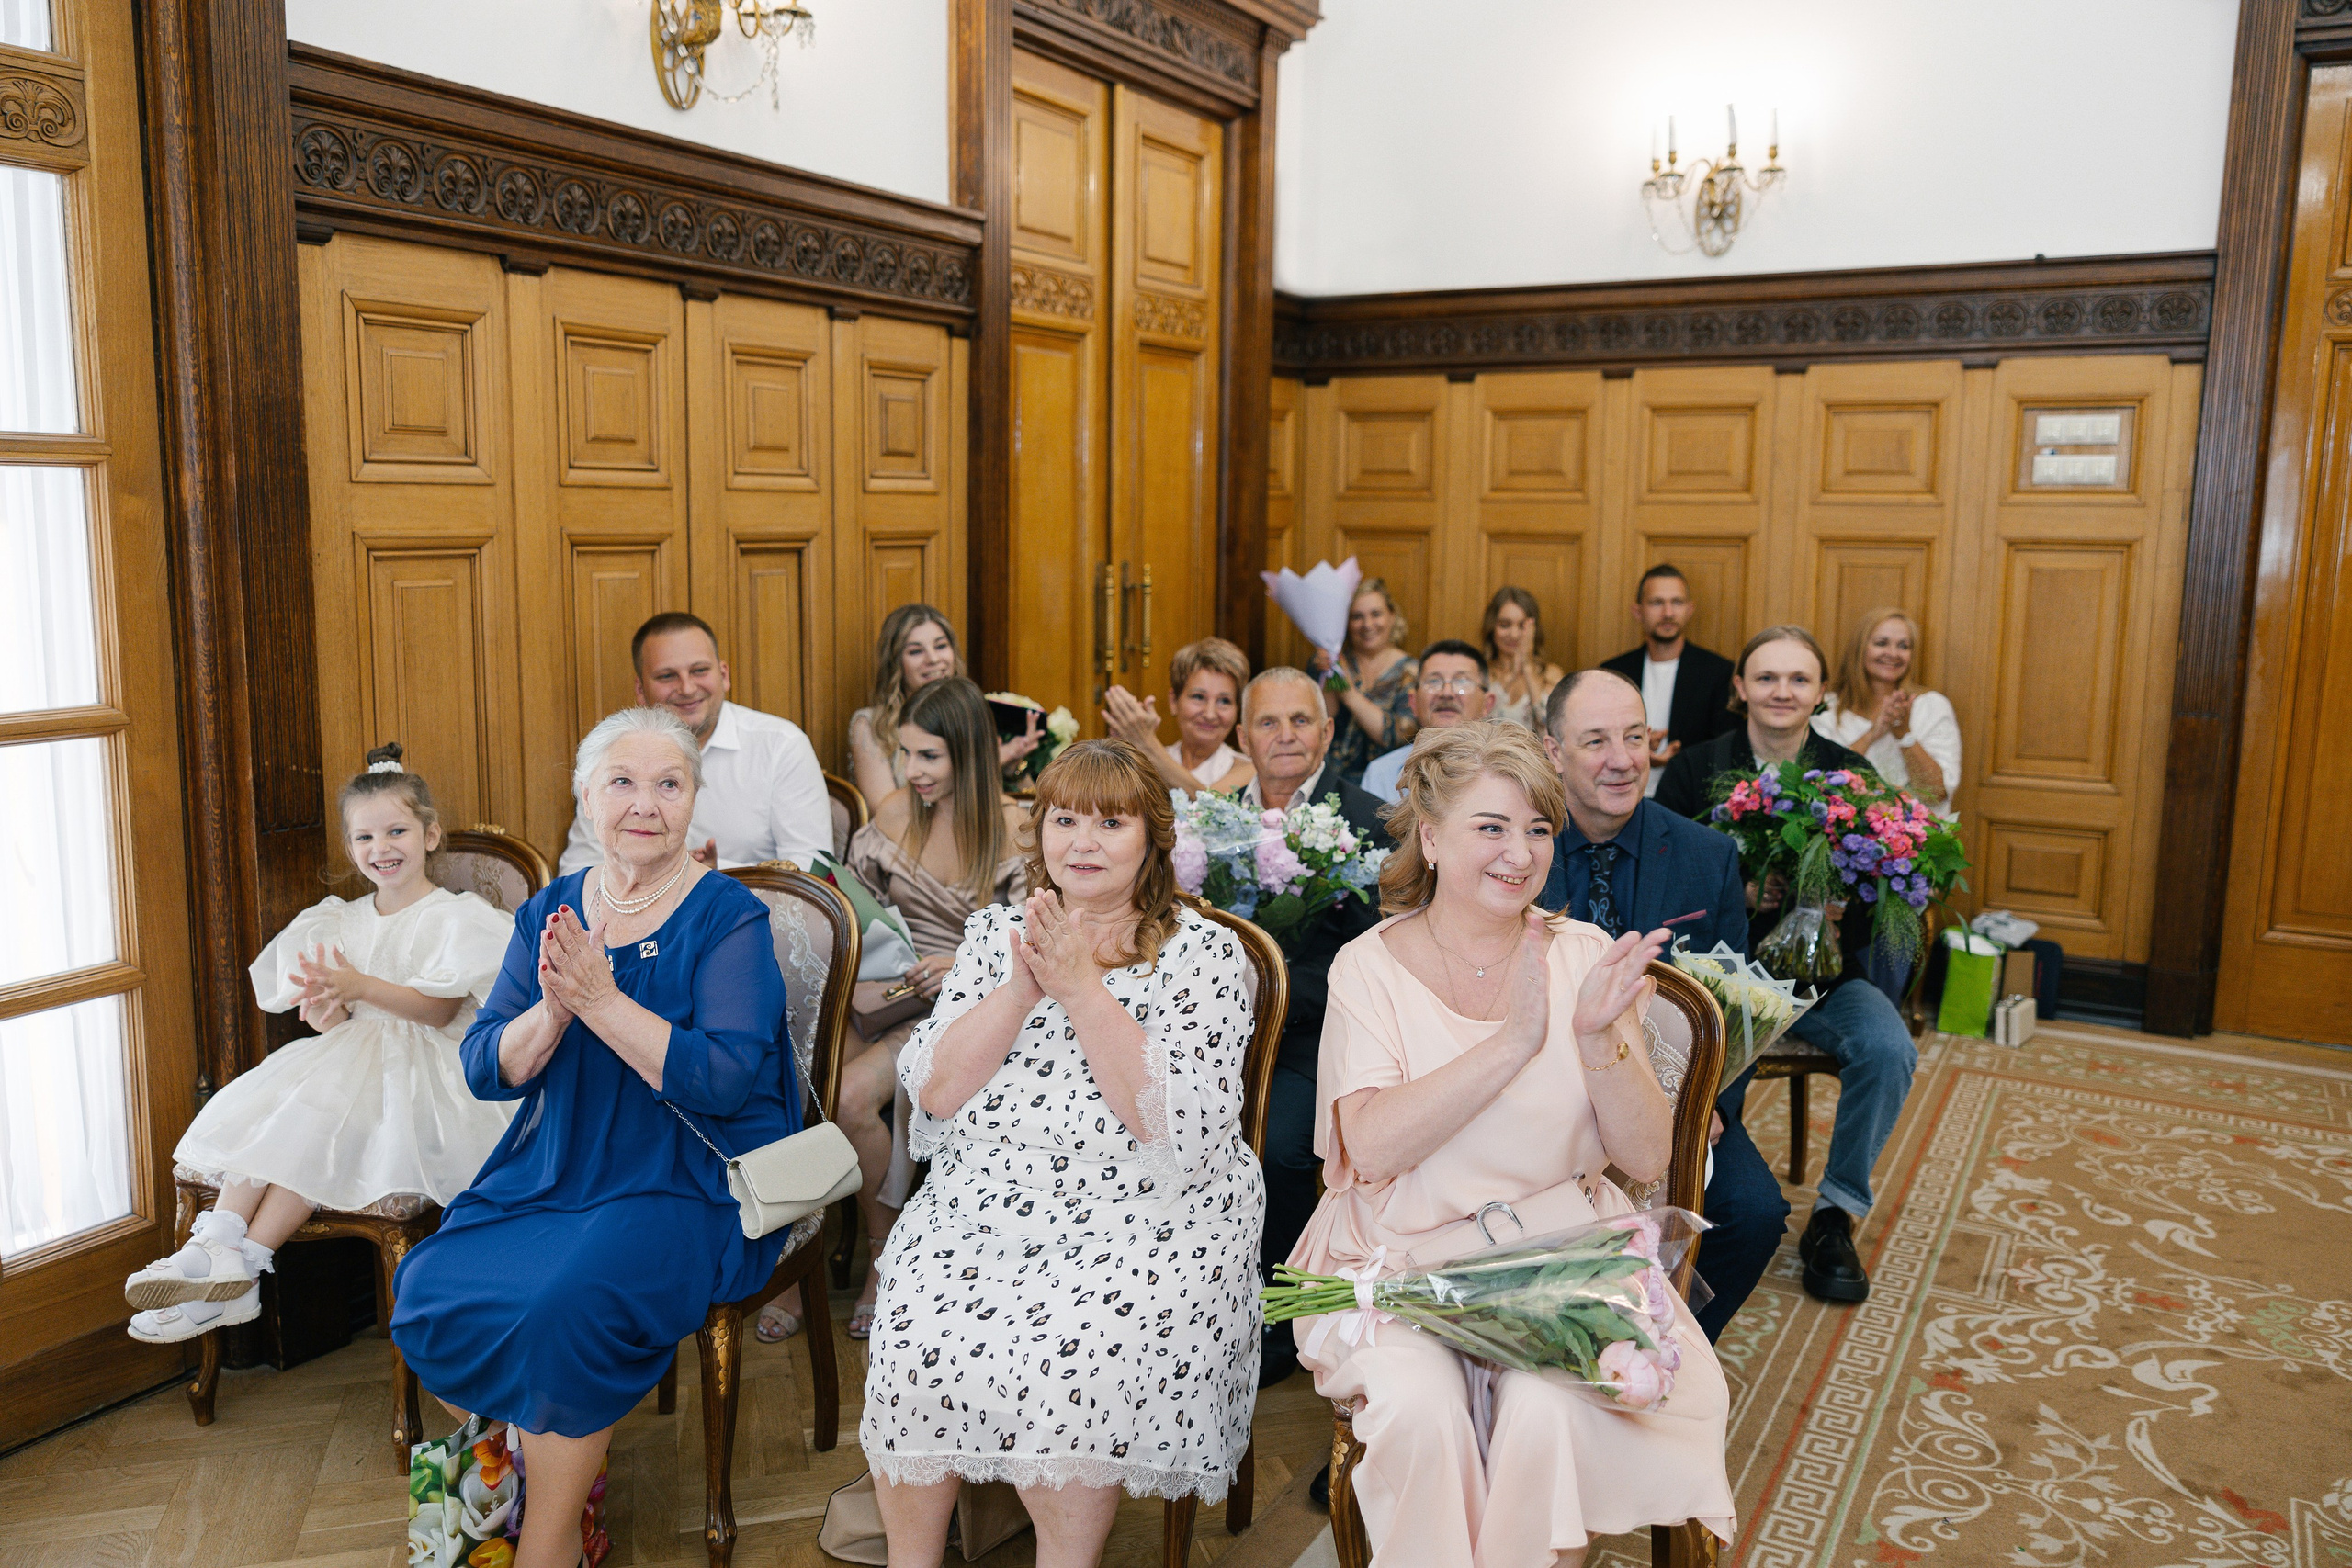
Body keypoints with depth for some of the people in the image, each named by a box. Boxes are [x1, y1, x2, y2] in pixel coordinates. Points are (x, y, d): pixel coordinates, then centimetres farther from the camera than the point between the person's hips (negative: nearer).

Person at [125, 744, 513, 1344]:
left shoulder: (455, 916, 0)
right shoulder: (342, 921, 17)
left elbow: (439, 1009, -12)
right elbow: (332, 1017, 11)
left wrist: (360, 987, -23)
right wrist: (326, 1012, -14)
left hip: (418, 1068, -6)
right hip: (350, 1055, 6)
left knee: (317, 1114, -29)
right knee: (263, 1107, -23)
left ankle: (241, 1268, -27)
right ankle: (216, 1243, -33)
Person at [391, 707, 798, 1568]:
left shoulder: (728, 917, -8)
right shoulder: (551, 910, 7)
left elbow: (725, 1080, -19)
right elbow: (485, 1069, 2)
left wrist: (601, 998, -25)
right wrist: (552, 1010, -18)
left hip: (687, 1185, -5)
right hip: (551, 1173, 5)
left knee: (563, 1309, -27)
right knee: (433, 1288, -16)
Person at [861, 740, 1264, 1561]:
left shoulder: (1203, 952, -2)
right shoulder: (994, 934, 10)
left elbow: (1178, 1126, -14)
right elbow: (933, 1091, 0)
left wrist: (1081, 986, -17)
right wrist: (1022, 986, -13)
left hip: (1143, 1224, -3)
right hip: (980, 1207, 3)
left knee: (1072, 1362, -28)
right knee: (914, 1342, -21)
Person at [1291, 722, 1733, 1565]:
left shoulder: (1581, 956, 2)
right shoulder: (1370, 966, -3)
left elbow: (1647, 1159, -2)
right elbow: (1372, 1146, -18)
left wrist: (1597, 1038, -19)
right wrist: (1516, 1041, -23)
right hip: (1406, 1256, -1)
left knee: (1549, 1408, -26)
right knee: (1421, 1410, -27)